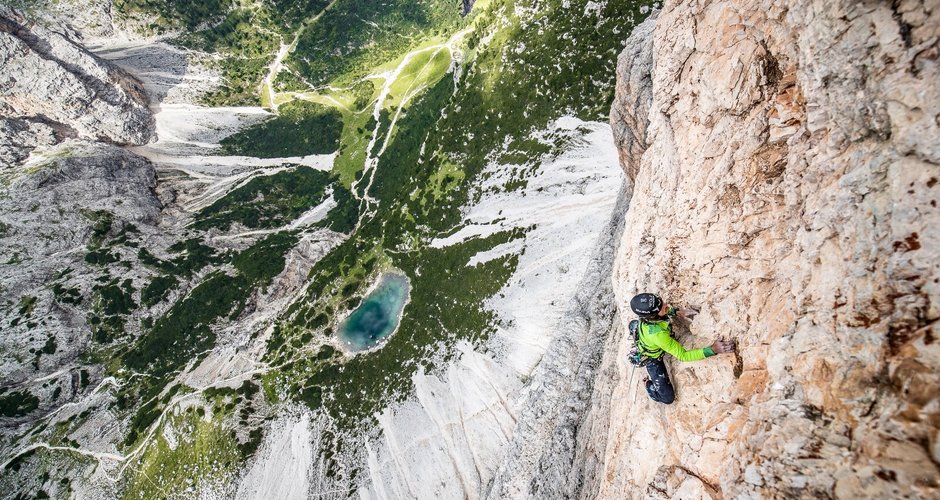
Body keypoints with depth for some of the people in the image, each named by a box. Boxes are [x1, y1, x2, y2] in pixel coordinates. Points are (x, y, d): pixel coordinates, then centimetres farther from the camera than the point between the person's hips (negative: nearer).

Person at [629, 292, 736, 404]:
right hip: (653, 359, -6)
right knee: (668, 398, -4)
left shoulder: (646, 312, -30)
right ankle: (649, 384, 23)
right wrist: (713, 349, -46)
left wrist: (677, 312, -16)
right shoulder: (658, 334, -48)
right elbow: (683, 356, -39)